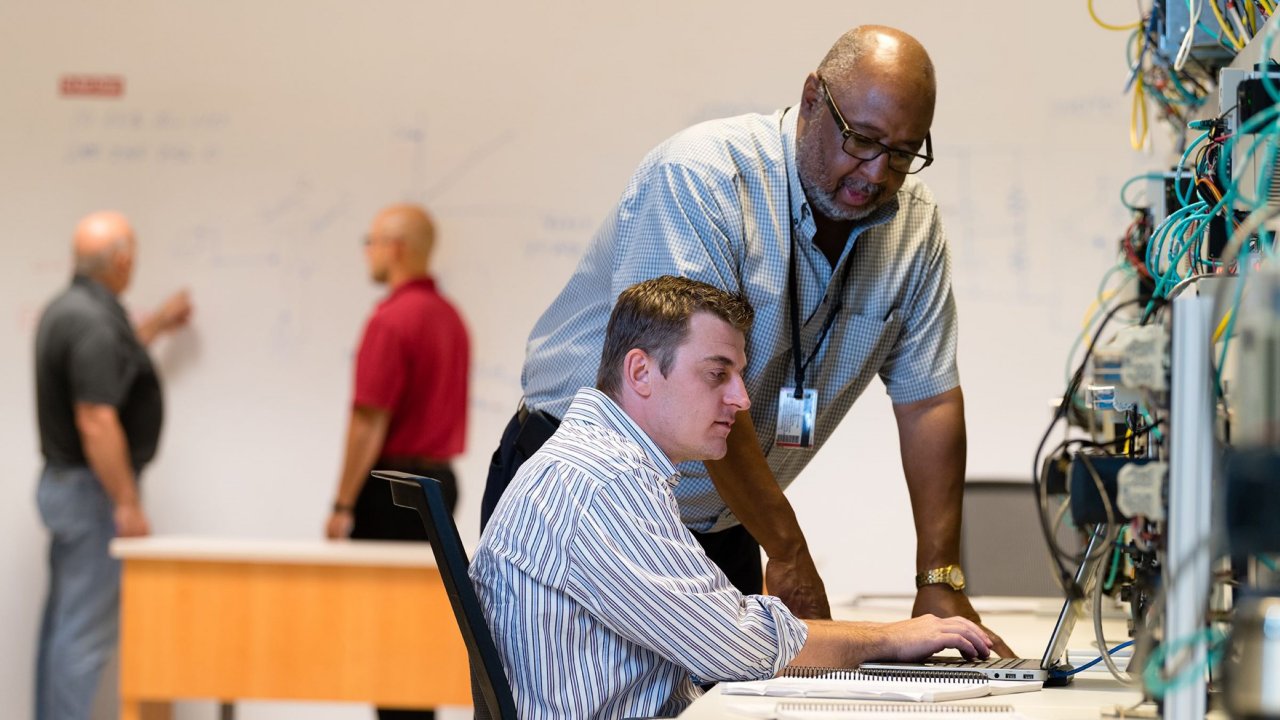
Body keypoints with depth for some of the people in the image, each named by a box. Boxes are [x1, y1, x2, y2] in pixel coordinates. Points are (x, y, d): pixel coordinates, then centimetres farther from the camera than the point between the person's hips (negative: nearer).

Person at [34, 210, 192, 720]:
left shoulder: (65, 310, 9)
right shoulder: (95, 323, -22)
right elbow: (96, 422, -26)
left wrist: (157, 325, 38)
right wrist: (127, 503, -22)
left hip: (62, 483, 10)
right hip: (91, 489, -10)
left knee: (64, 624, 14)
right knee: (87, 631, -6)